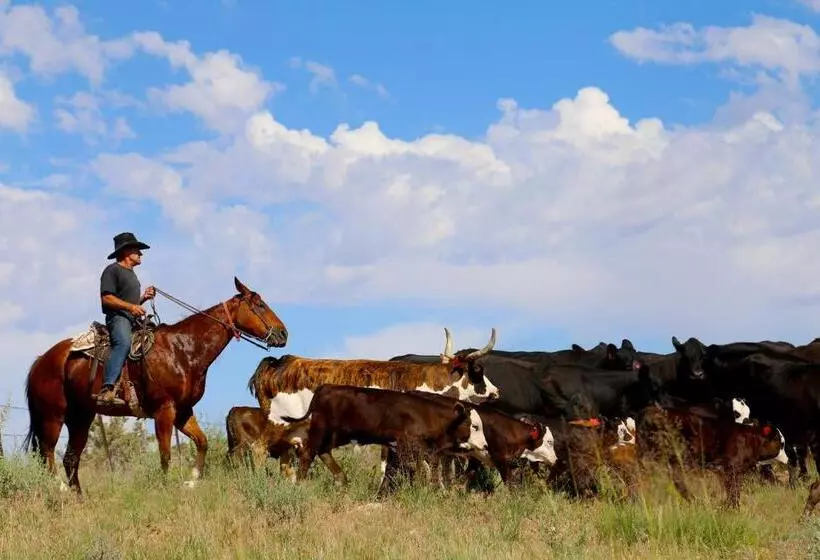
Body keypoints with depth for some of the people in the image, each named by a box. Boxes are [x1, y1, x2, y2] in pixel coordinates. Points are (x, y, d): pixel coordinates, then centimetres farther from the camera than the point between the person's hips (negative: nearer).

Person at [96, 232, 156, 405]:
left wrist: (143, 298, 15)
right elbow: (107, 298, -12)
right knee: (123, 342, -36)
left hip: (133, 319, 10)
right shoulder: (113, 270, -1)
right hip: (118, 317, -10)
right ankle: (107, 390, -48)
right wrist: (131, 307, -20)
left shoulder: (131, 273, 29)